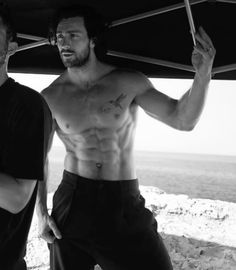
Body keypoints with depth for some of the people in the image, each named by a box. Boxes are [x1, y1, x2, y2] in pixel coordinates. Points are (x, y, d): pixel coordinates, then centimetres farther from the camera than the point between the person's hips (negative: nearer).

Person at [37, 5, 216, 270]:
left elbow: (182, 119, -7)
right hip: (72, 201, 1)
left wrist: (202, 75, -24)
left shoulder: (128, 83, -4)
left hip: (125, 204, 0)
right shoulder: (50, 97, -2)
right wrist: (41, 211, 2)